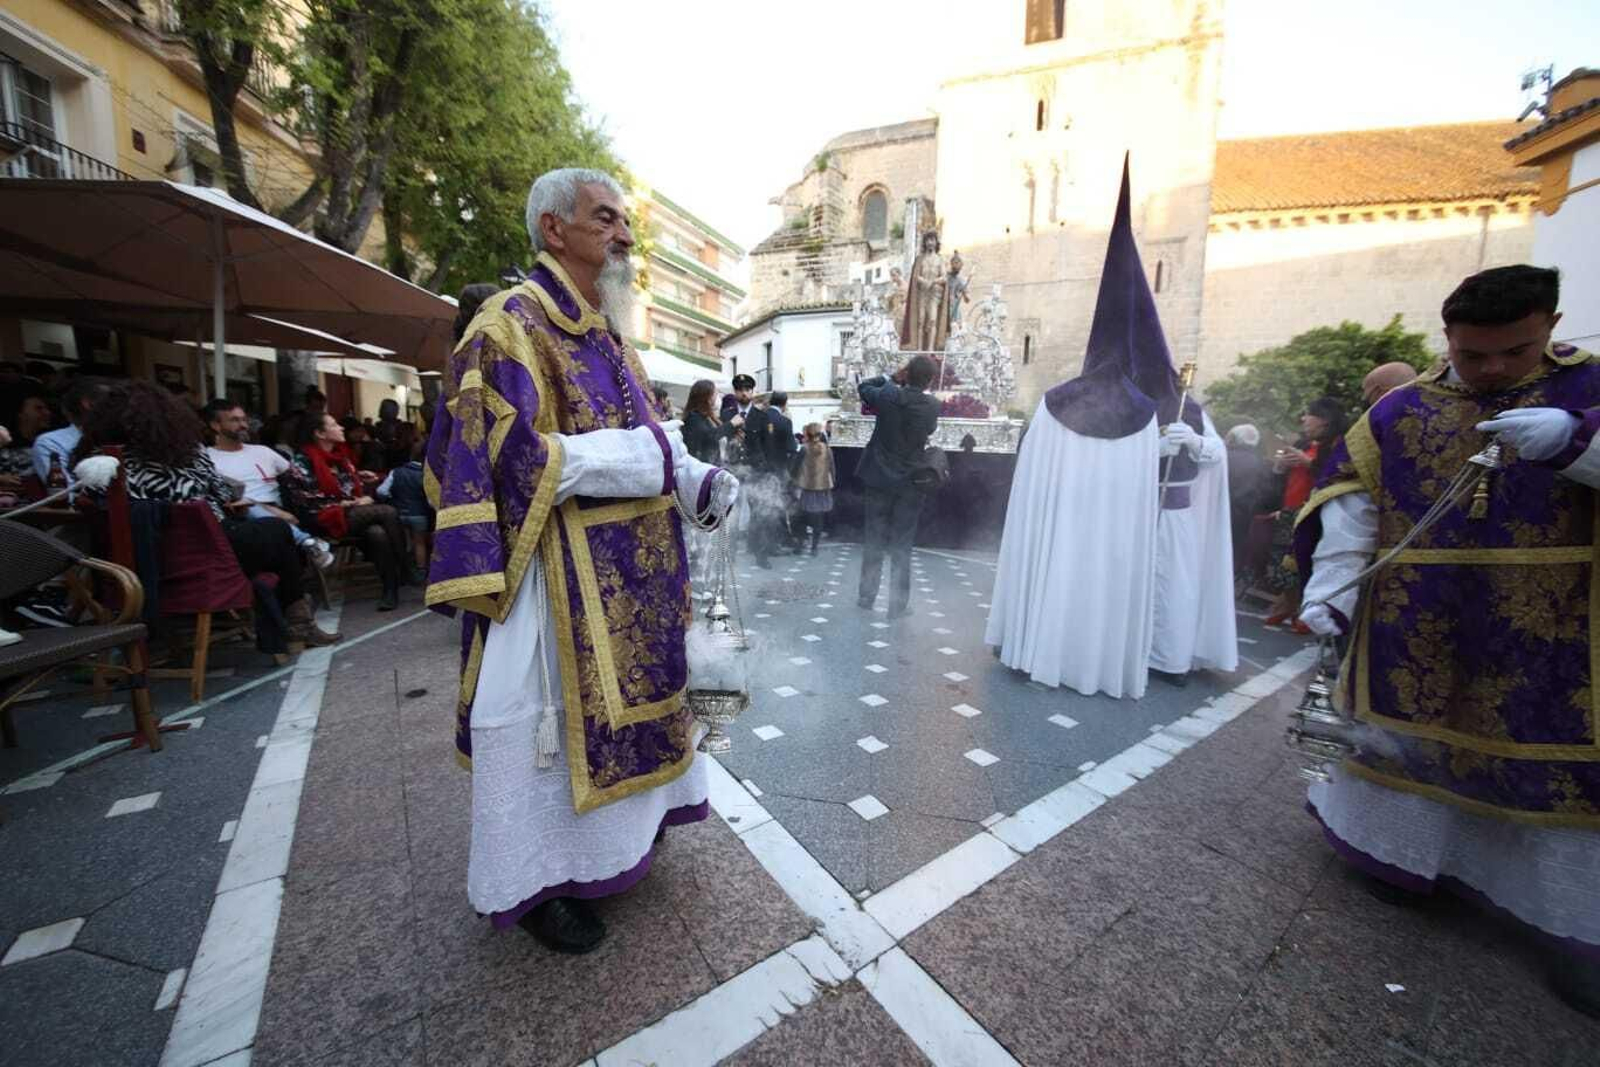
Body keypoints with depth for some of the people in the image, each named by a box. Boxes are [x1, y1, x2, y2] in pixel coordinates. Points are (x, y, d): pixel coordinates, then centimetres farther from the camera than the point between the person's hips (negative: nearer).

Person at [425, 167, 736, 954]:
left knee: (611, 702, 20)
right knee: (546, 715, 5)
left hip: (622, 570, 9)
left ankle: (617, 829, 42)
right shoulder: (511, 325, -11)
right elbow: (512, 458, -21)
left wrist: (696, 480, -1)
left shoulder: (606, 332, 15)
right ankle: (534, 881, 27)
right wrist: (652, 457, -21)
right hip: (558, 573, -8)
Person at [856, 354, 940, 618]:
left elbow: (863, 387, 11)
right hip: (910, 484, -1)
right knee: (902, 546, 7)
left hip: (879, 479, 1)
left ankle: (866, 596, 22)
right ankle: (898, 604, 11)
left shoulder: (887, 396, -9)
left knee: (874, 540, 12)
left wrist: (890, 379, 20)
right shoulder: (932, 406, -8)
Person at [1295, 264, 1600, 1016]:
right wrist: (1332, 581, -15)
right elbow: (1348, 499, -4)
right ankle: (1400, 850, 32)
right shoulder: (1399, 410, 2)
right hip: (1417, 630, 1)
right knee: (1407, 727, 13)